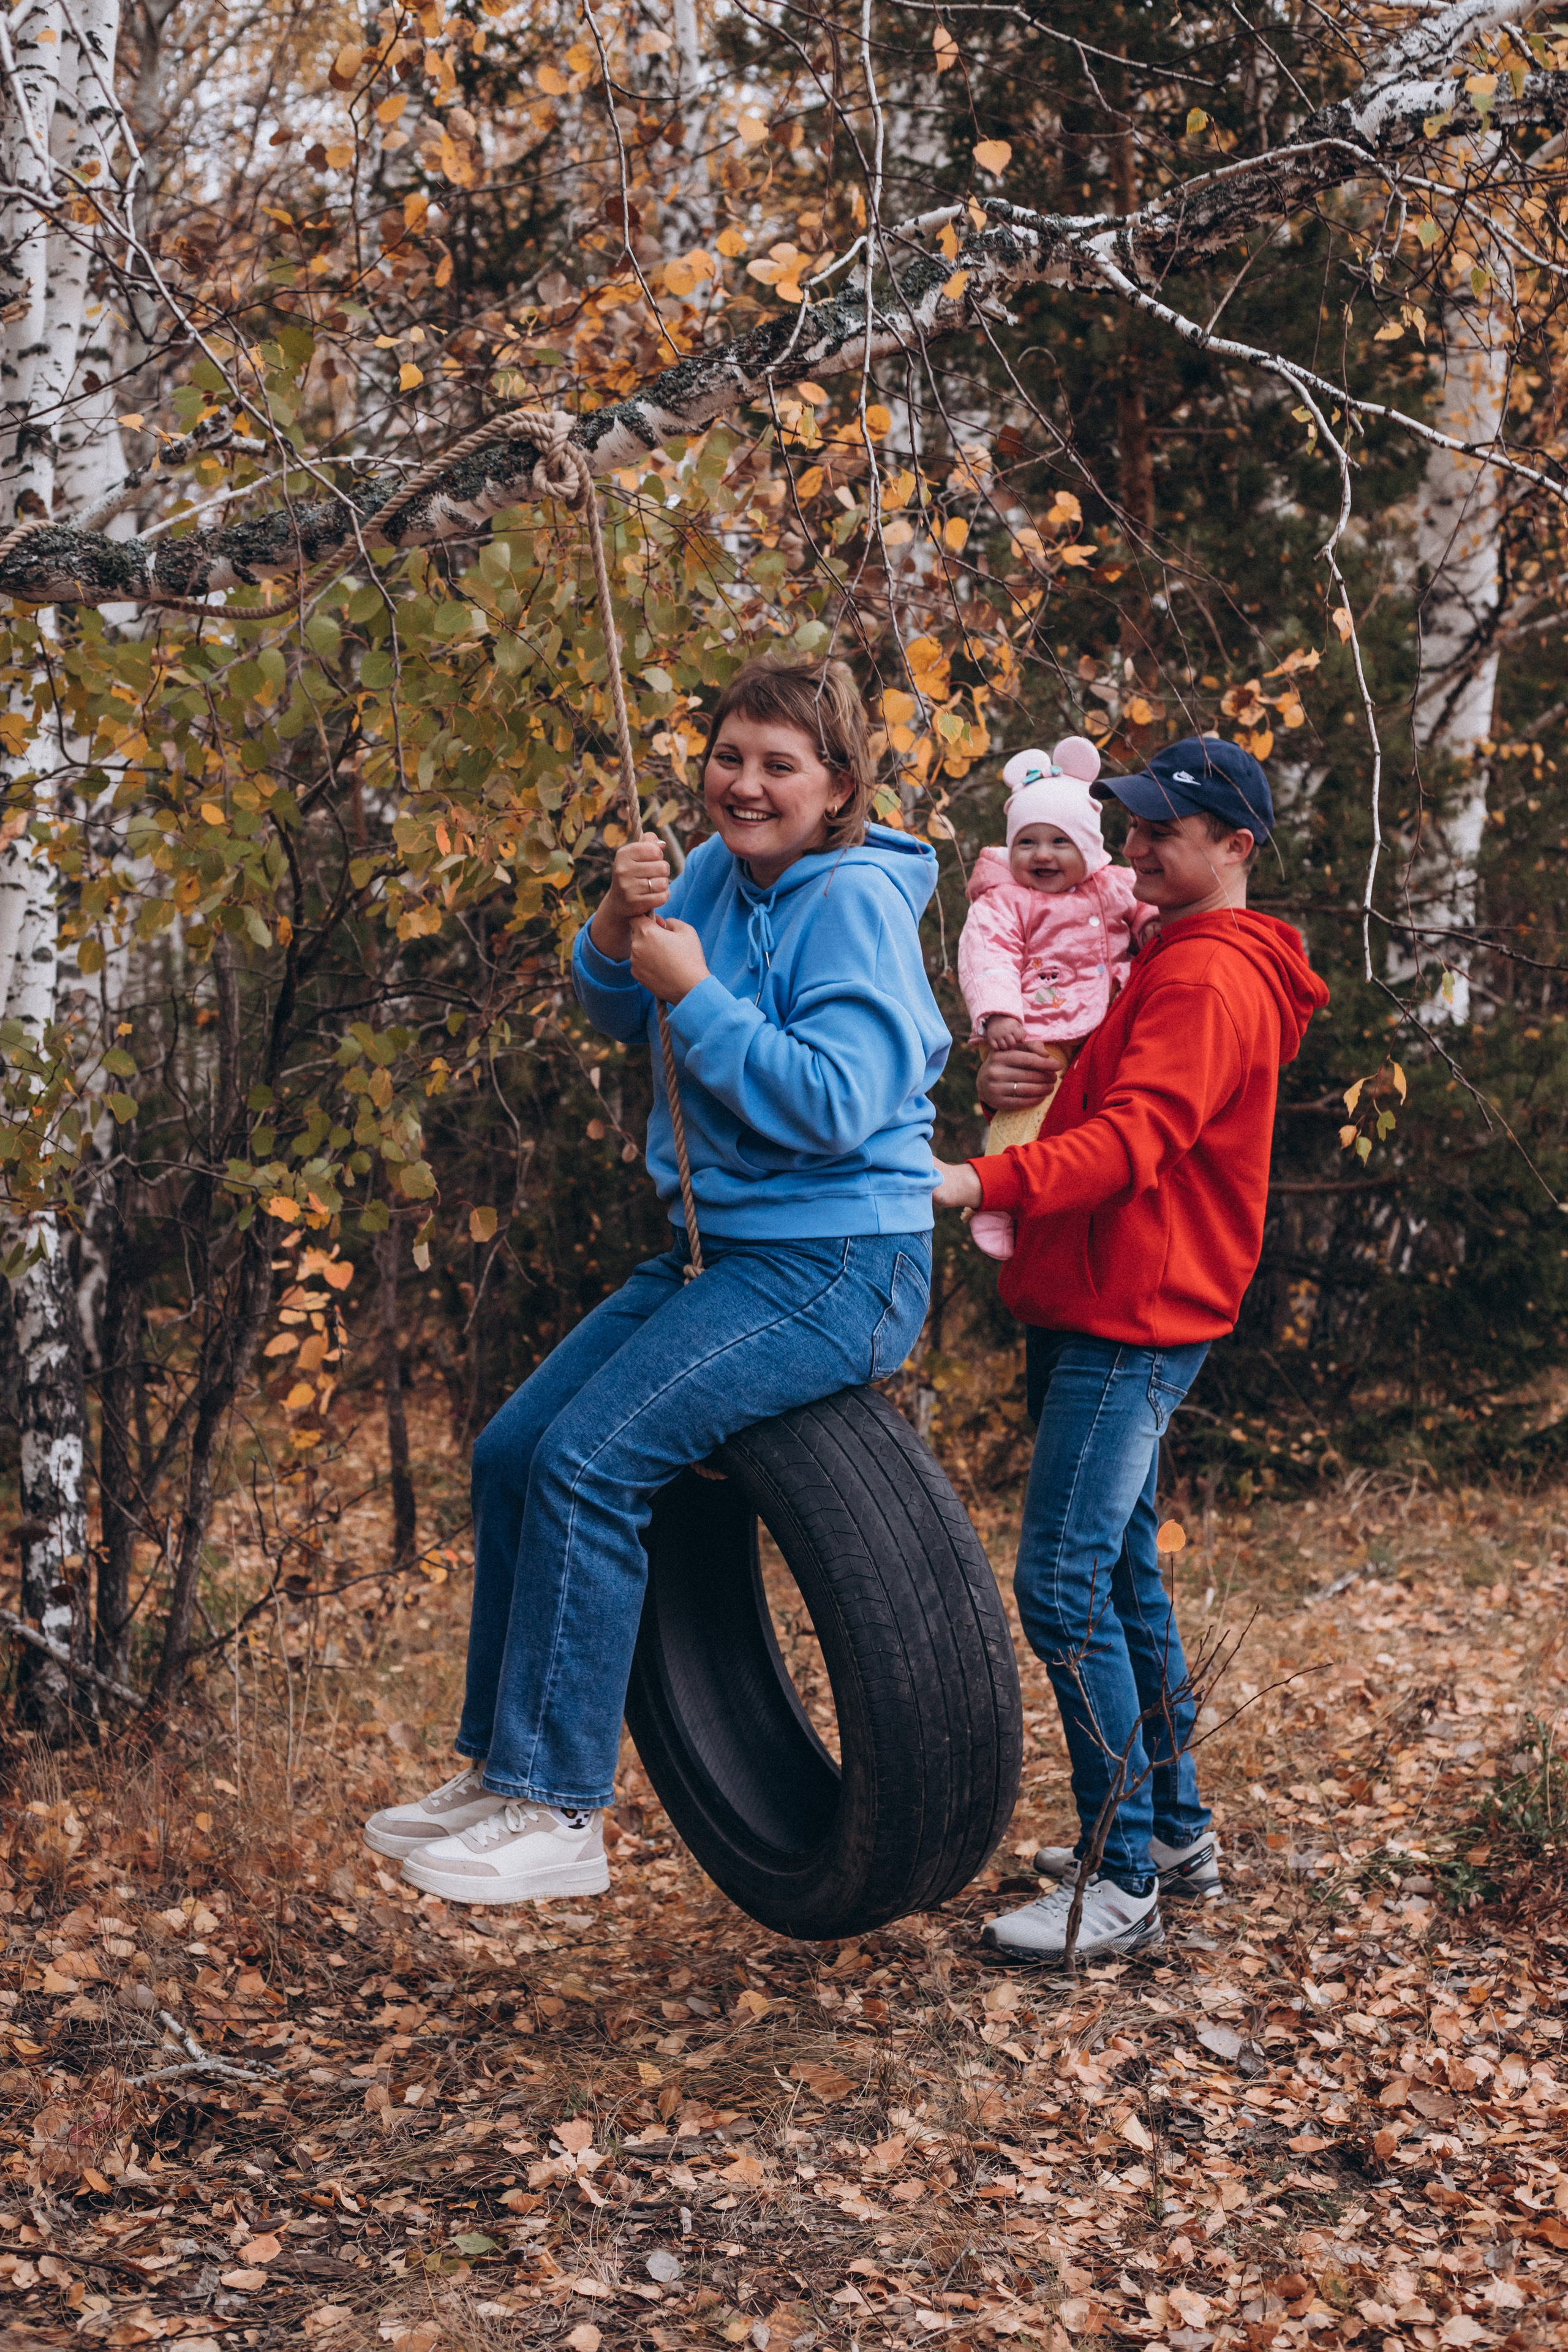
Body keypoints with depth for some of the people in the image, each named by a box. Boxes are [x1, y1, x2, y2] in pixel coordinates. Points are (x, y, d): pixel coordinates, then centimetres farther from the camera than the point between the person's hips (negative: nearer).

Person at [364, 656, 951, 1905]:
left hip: (834, 1266, -9)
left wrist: (696, 993, -21)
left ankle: (562, 1814, -12)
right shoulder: (722, 871, 8)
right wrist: (621, 921, -11)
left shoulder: (854, 901, -16)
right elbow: (622, 1011, 9)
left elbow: (833, 1105, -25)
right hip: (719, 1247, 9)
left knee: (589, 1464, -21)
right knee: (511, 1451, 4)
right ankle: (498, 1770, 15)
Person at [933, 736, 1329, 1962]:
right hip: (1098, 1310, 11)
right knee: (1124, 1571, 16)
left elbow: (1134, 1135, -27)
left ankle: (1126, 1883, -8)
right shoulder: (1166, 963, 21)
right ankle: (1178, 1830, 26)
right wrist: (1015, 1078, -4)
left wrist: (983, 1183, -41)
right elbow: (1102, 1106, 19)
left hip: (1136, 1321, -11)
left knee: (1063, 1583, -13)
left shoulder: (1212, 978, -13)